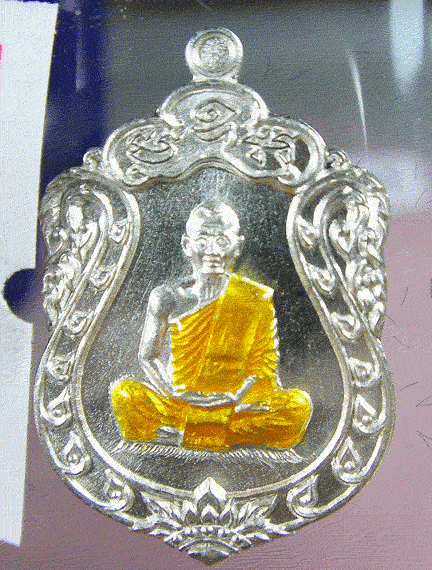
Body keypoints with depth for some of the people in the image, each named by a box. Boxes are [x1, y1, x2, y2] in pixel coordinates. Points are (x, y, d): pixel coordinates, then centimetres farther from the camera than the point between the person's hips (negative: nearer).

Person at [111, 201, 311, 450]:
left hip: (235, 403, 0)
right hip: (182, 398, 0)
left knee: (299, 405, -25)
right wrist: (176, 394, -14)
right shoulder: (168, 297, 0)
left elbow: (263, 362, 1)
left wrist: (238, 395, -17)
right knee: (124, 393, -27)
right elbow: (148, 356, 3)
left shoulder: (259, 299, -1)